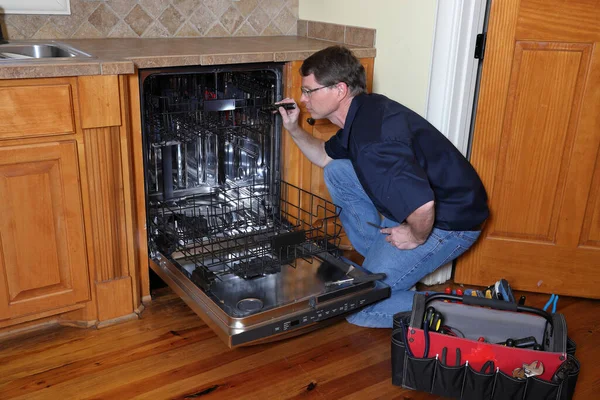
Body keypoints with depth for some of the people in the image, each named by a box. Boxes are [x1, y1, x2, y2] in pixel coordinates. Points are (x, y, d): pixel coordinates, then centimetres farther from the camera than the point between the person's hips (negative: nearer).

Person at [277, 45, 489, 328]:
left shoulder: (373, 141, -31)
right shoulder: (361, 113, 2)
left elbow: (423, 207, -39)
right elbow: (325, 156, 21)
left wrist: (416, 236, -18)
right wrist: (293, 130, 8)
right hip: (418, 207, 10)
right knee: (337, 171, 8)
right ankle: (381, 258, 16)